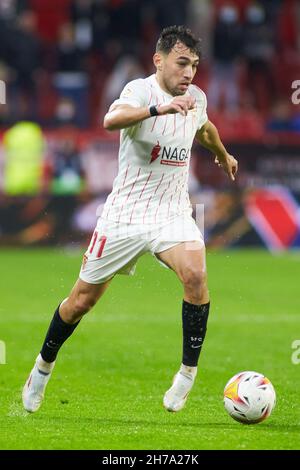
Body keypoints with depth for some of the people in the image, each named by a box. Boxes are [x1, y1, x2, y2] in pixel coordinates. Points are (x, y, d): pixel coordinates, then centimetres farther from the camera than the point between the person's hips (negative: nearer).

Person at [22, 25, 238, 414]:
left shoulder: (196, 98, 4)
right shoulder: (141, 90, -15)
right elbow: (112, 120, -39)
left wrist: (223, 155, 48)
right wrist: (159, 108, -54)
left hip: (173, 213, 3)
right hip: (124, 214, -3)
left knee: (195, 273, -27)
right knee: (83, 299, 6)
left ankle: (189, 371, -14)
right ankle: (44, 366, 31)